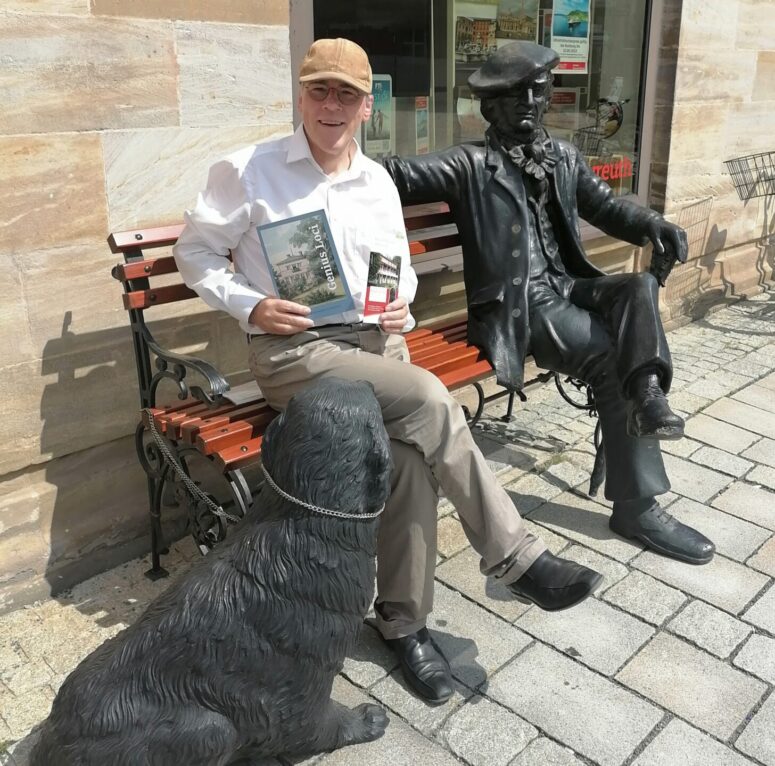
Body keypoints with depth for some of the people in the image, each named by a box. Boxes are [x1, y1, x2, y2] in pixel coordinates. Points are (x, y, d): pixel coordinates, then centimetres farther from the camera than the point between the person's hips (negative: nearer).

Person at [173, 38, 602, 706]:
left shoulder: (380, 182, 13)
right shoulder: (247, 172, -1)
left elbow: (401, 272, 21)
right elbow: (196, 251, 4)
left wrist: (402, 307, -2)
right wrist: (250, 305, -12)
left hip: (375, 341, 4)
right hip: (292, 351, -4)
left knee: (411, 455, -24)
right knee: (429, 401, -28)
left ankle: (404, 620, -4)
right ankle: (516, 556, -11)